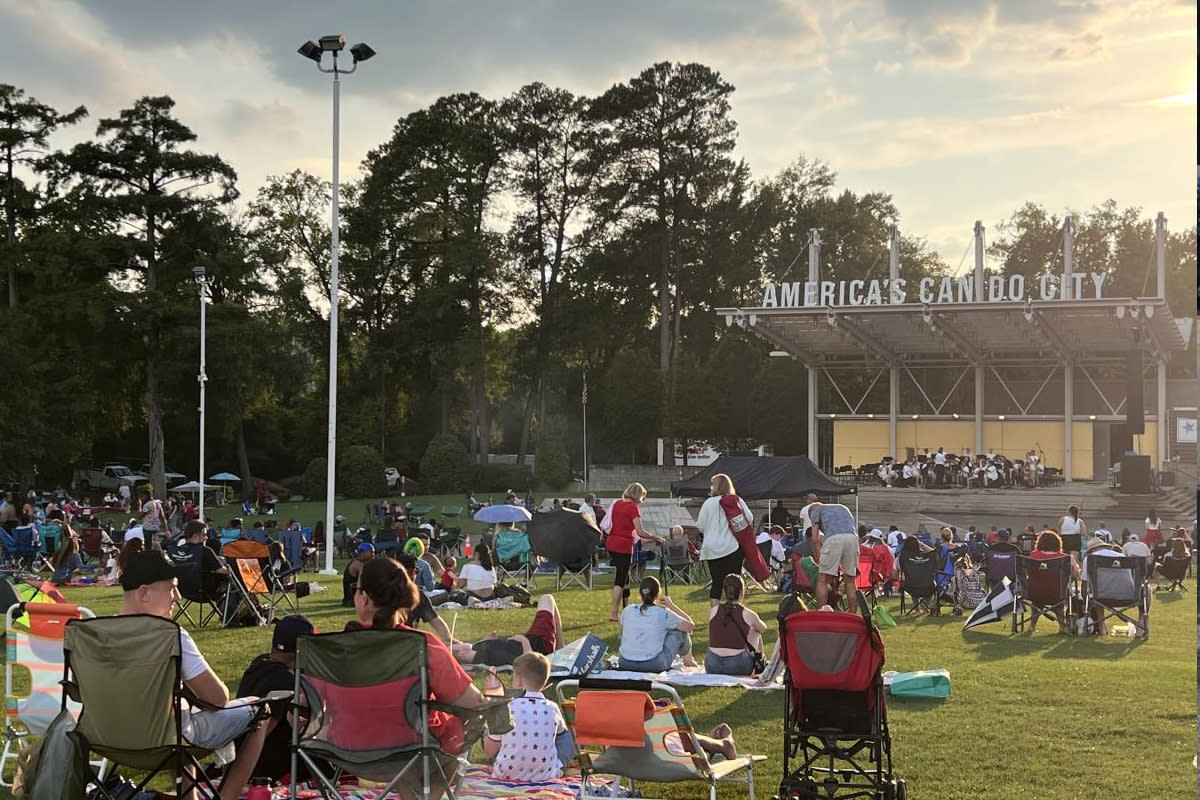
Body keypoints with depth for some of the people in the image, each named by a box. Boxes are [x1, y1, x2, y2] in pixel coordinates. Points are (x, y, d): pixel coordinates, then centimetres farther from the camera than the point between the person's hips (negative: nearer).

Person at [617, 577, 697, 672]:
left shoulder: (627, 610, 3)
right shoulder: (663, 613, -7)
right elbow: (690, 625, 5)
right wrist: (671, 605, 10)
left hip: (625, 664, 3)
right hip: (653, 666, -3)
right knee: (681, 629, 14)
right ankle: (688, 660, 39)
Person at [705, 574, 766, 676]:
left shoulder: (713, 611, -2)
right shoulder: (748, 615, -7)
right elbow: (763, 628, 16)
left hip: (712, 667, 2)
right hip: (738, 667, -2)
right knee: (756, 633, 26)